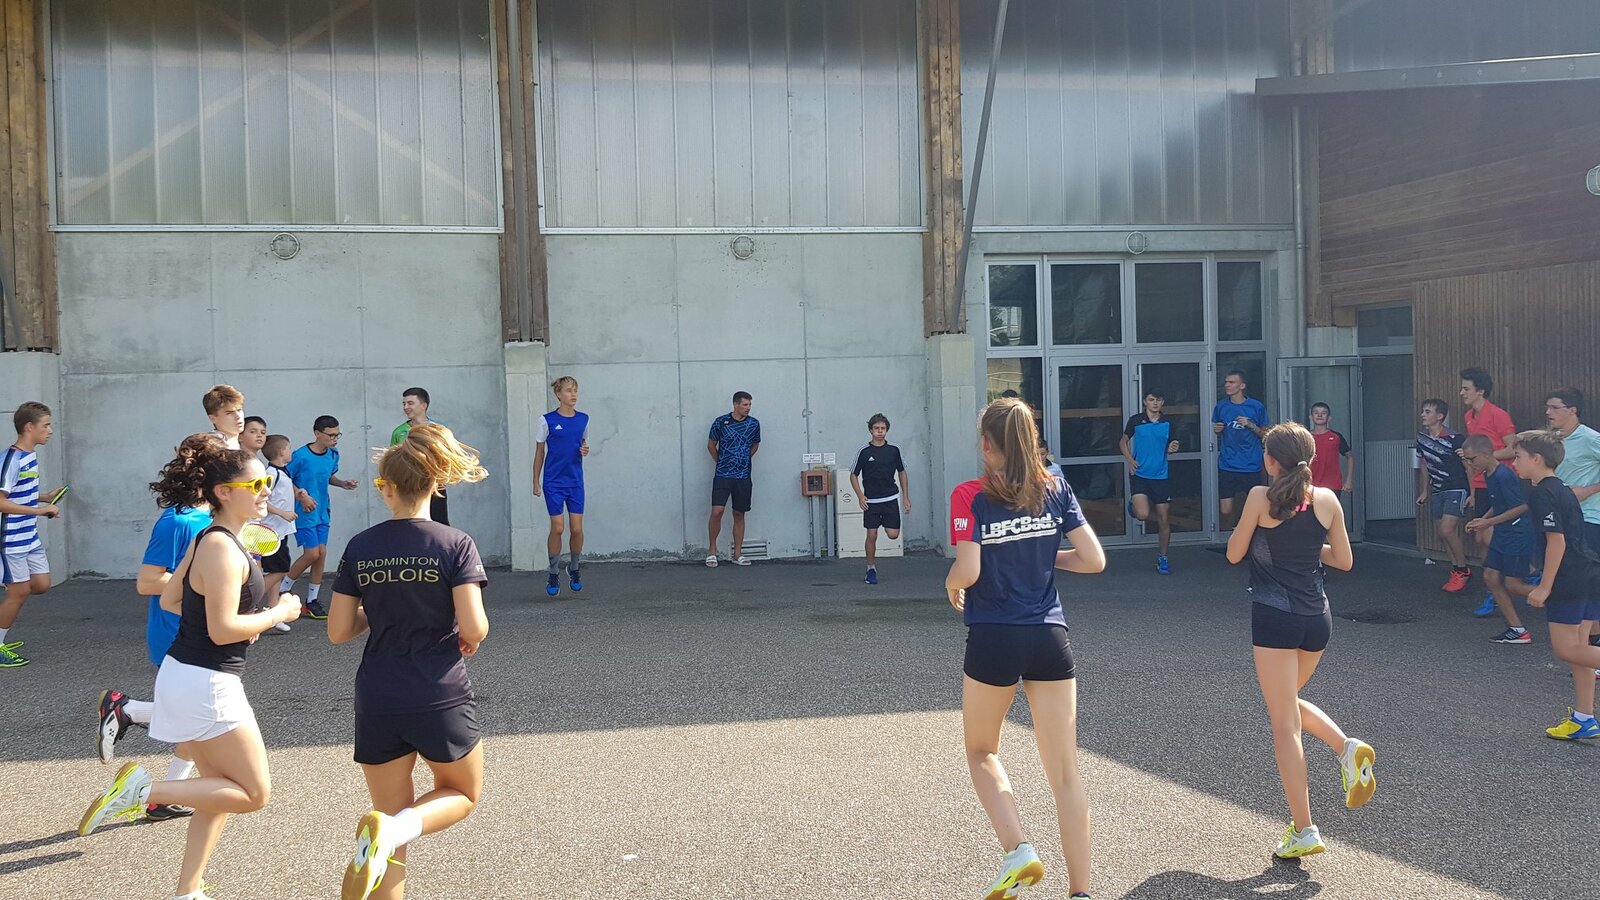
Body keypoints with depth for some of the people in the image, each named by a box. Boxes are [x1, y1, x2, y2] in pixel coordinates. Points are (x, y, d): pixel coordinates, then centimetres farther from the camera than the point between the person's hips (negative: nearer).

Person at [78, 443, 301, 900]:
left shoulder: (208, 539, 9)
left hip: (185, 675, 10)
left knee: (223, 790, 19)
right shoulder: (223, 549, -21)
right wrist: (278, 613, -11)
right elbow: (223, 630, -23)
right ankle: (144, 791, -5)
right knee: (255, 792, -1)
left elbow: (169, 599, 18)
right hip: (207, 684, -10)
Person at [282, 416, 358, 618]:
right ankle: (284, 588, 14)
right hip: (304, 513, -6)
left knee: (321, 554, 5)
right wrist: (301, 496, -17)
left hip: (322, 512, 6)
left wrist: (342, 483, 1)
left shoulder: (333, 455, 2)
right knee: (312, 554, -9)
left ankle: (312, 601, 15)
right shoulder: (300, 456, -17)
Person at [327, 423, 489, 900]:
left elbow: (338, 632, 1)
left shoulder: (359, 548, -1)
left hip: (376, 704, 3)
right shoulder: (455, 545, -10)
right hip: (441, 700, -3)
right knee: (462, 793, 21)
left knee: (392, 813, 19)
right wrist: (471, 638, 5)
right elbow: (474, 629, -17)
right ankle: (396, 828, -8)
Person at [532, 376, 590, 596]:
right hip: (553, 481, -3)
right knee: (557, 527, -5)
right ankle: (554, 575, 8)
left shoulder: (583, 419, 5)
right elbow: (539, 452, 2)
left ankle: (574, 569, 21)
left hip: (575, 481, 3)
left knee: (577, 528, -1)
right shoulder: (547, 420, -4)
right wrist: (536, 481, 1)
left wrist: (585, 450, -5)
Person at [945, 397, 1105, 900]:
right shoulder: (1055, 490, 3)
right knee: (1065, 773, 7)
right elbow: (1094, 560, 1)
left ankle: (1017, 850, 2)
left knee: (981, 751, 21)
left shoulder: (969, 496, -8)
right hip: (1050, 639, 3)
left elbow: (967, 572, -17)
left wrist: (951, 586, 4)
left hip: (993, 641, -3)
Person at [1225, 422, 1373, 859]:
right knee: (1290, 702, 28)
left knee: (1284, 723, 1)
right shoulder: (1327, 499, 2)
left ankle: (1304, 831, 1)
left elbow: (1234, 554, -1)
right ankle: (1348, 747, 4)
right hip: (1317, 617, 5)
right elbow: (1344, 561, 10)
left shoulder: (1262, 497, -10)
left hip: (1274, 617, -5)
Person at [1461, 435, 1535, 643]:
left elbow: (1522, 506, -22)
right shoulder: (1488, 476, 8)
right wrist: (1482, 520, 6)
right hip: (1502, 537, 10)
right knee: (1491, 577, 5)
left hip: (1518, 537, -10)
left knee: (1513, 583, -7)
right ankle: (1516, 628, 8)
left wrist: (1489, 522, -19)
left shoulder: (1504, 476, -21)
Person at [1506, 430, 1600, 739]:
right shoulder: (1563, 489, 17)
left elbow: (1557, 541, -18)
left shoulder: (1543, 493, -12)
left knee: (1565, 648, -5)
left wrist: (1544, 587, -15)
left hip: (1570, 581, -10)